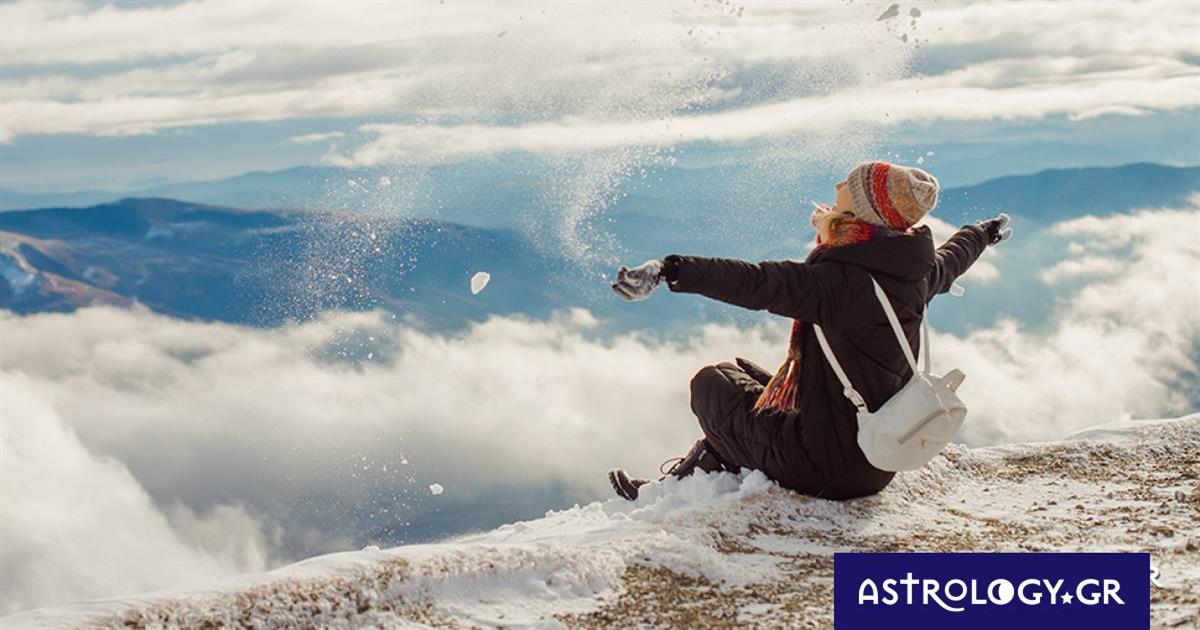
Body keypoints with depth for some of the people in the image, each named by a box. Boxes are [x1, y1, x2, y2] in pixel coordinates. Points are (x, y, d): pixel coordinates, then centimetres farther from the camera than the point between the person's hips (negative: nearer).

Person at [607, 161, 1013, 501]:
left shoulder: (837, 282, -25)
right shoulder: (916, 274, 1)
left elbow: (758, 283, -36)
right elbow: (950, 260, 23)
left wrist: (672, 271, -43)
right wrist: (986, 232, 45)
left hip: (824, 467, -8)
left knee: (712, 383, 12)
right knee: (744, 372, 25)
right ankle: (684, 478, 30)